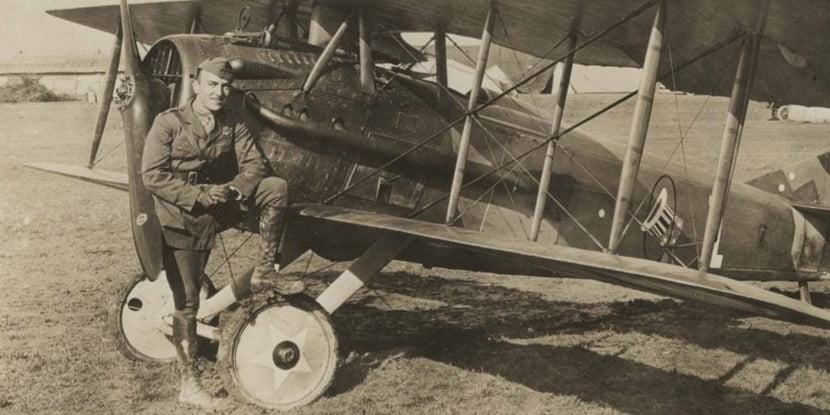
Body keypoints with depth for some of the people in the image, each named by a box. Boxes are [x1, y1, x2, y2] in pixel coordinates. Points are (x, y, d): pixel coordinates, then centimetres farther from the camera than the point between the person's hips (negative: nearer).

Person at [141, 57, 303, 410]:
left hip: (218, 207, 4)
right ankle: (189, 385, 10)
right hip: (182, 219, -4)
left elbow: (255, 164, -1)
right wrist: (197, 195, -22)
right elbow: (152, 176, -14)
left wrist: (233, 189, -21)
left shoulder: (233, 124, 3)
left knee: (276, 187, -18)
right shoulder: (168, 123, -9)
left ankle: (264, 272, -9)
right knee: (186, 302, -2)